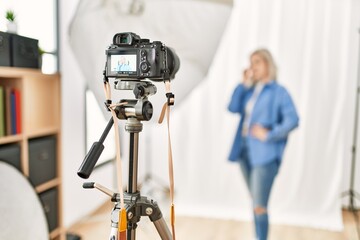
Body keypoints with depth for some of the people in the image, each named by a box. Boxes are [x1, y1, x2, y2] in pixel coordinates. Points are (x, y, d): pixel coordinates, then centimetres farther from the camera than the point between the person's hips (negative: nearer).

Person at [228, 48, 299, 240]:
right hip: (245, 151, 6)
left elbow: (293, 120, -14)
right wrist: (244, 84, -3)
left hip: (264, 154, -6)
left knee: (259, 206, -5)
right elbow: (233, 108, -3)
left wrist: (269, 135, -18)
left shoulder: (278, 91, -4)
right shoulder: (250, 91, 12)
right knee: (256, 203, 18)